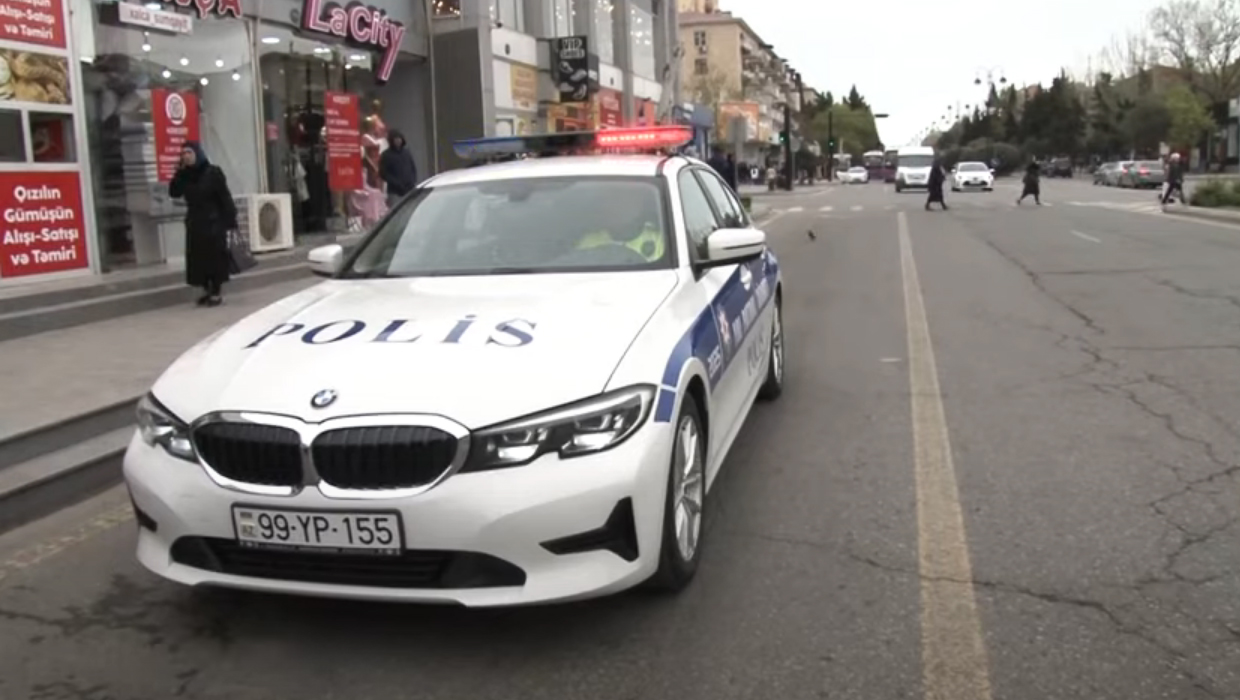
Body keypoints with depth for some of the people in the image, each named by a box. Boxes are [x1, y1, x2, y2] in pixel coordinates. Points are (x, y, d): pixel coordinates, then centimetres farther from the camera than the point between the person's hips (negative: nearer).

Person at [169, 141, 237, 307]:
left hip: (213, 222, -5)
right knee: (198, 258, 6)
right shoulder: (185, 175, 8)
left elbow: (225, 198, -10)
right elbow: (174, 193, -3)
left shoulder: (213, 173, -8)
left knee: (215, 257, -2)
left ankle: (217, 292, 6)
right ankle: (207, 291, 16)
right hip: (194, 222, 5)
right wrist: (180, 172, -8)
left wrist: (230, 221, -15)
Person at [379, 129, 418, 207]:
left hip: (410, 190, 5)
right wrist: (397, 183, -14)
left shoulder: (406, 153, 13)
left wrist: (414, 182, 3)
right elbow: (383, 174, -5)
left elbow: (413, 168, 19)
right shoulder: (386, 155, -1)